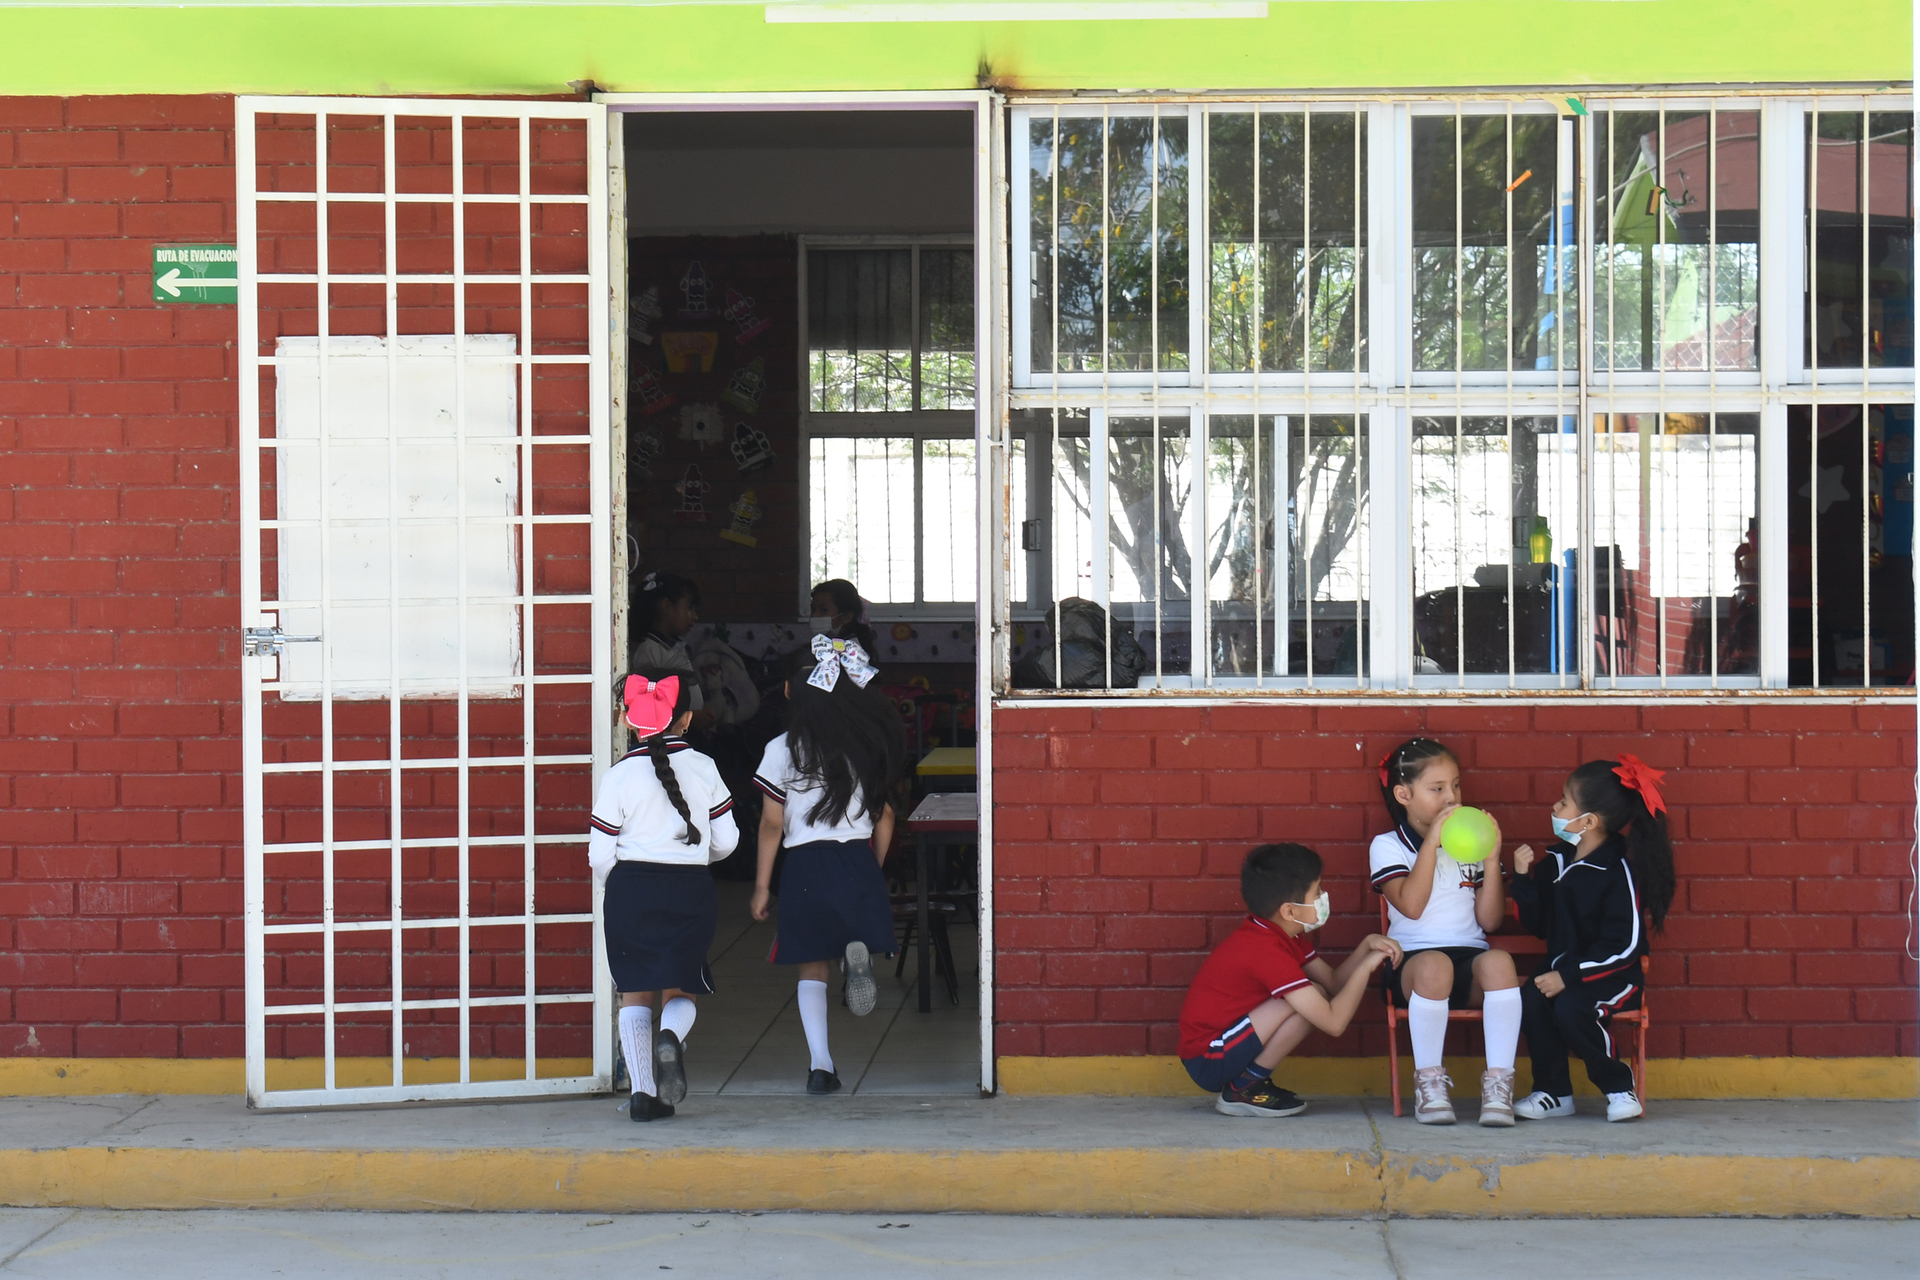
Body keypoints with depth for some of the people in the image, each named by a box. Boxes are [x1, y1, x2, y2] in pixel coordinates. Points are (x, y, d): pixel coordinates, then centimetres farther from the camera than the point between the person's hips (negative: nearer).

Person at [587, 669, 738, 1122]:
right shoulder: (703, 768, 0)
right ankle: (671, 1036, -23)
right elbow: (727, 839, 5)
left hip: (630, 888, -1)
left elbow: (600, 853, -3)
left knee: (635, 994, 9)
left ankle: (642, 1092, 0)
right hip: (691, 888, 1)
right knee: (680, 990, 12)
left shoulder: (619, 774, -5)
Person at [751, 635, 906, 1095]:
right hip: (859, 861, 1)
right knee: (855, 933, 15)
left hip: (805, 865, -1)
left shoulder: (783, 750, -2)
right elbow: (884, 816, 9)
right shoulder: (867, 747, 7)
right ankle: (858, 954, -23)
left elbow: (771, 824, -2)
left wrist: (762, 886, 4)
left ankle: (820, 1065, -4)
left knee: (812, 969, 5)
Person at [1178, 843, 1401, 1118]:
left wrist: (1367, 945, -4)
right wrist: (1366, 966, -15)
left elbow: (1333, 983, 10)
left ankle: (1248, 1083, 7)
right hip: (1207, 1062, -10)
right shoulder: (1268, 951, -24)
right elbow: (1333, 1023, -25)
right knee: (1312, 1001, -21)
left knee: (1316, 998, 6)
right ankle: (1243, 1090, -10)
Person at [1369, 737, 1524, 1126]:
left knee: (1498, 961, -33)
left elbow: (1490, 920, 9)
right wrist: (1431, 842, -12)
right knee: (1434, 965, -39)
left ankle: (1498, 1081, -29)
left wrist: (1492, 860, -2)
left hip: (1470, 955, 3)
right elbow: (1411, 906, -11)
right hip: (1412, 960, -3)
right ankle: (1429, 1080, -22)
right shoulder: (1387, 846, 7)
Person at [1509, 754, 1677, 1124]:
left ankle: (1618, 1085, -7)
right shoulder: (1555, 860, 7)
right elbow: (1537, 923, 13)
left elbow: (1622, 945, -19)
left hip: (1612, 976, -6)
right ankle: (1553, 1092, -8)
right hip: (1562, 967, 6)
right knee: (1531, 1000, -24)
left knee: (1571, 1008, -32)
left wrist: (1568, 975, -23)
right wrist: (1523, 877, -1)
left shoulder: (1619, 870, -15)